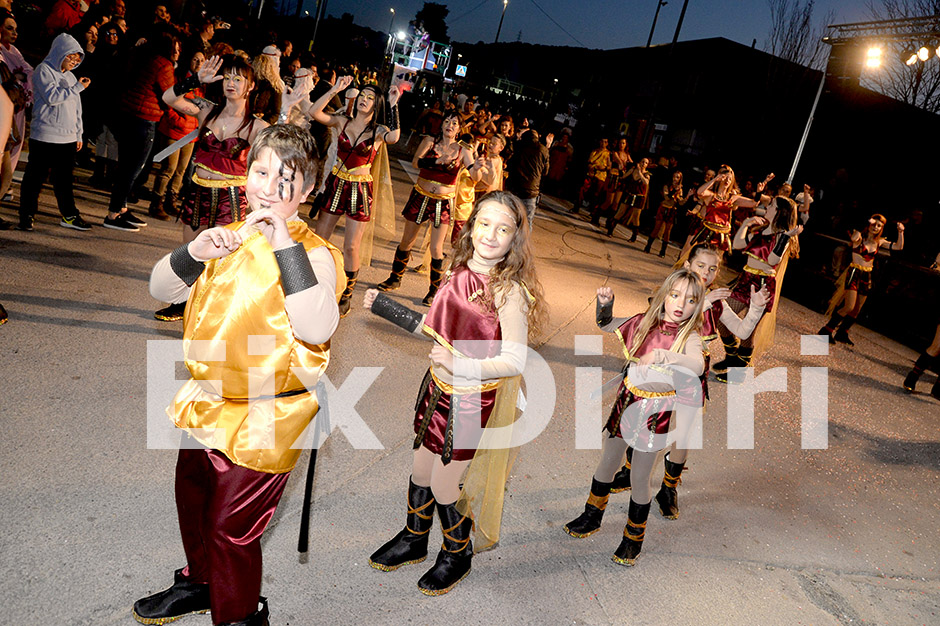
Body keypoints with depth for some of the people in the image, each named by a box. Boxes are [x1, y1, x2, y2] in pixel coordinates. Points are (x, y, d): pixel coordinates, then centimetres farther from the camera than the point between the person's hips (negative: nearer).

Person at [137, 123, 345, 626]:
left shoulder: (314, 253, -18)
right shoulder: (230, 238, 5)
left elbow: (317, 328, -34)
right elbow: (161, 289, 4)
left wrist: (286, 245, -36)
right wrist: (195, 253, -17)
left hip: (264, 419, -7)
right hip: (208, 402, 8)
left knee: (230, 527, 4)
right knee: (192, 498, 27)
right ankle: (199, 583, 55)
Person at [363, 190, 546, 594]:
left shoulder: (510, 290, -20)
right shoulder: (460, 272, -1)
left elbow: (514, 361, -20)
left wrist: (460, 365, -30)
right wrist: (384, 306, 13)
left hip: (472, 401, -6)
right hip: (438, 388, 6)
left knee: (443, 488, 7)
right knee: (420, 473, 20)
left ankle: (457, 556, 36)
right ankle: (414, 540, 47)